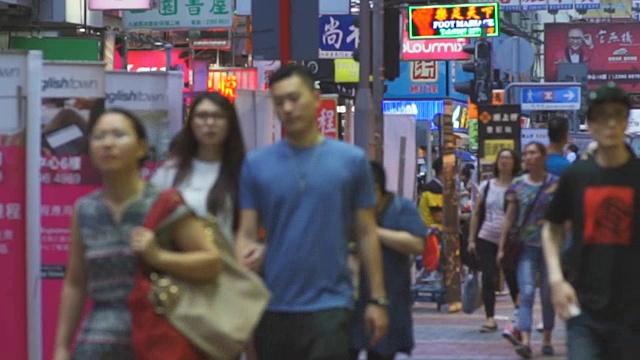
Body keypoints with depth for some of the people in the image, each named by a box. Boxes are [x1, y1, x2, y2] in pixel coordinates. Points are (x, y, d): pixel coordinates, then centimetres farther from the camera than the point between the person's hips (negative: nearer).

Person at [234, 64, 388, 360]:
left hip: (330, 305, -2)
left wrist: (377, 298, 2)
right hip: (272, 307, 2)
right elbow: (246, 235, 3)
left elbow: (366, 233, 6)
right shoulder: (256, 164, 3)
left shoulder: (351, 160, 2)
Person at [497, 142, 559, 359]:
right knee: (526, 294, -12)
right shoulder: (517, 185, 6)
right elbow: (510, 218, 7)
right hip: (526, 246, 0)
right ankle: (525, 341, -22)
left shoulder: (556, 184, 1)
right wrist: (501, 247, 3)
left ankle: (547, 340, 20)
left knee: (548, 296, 7)